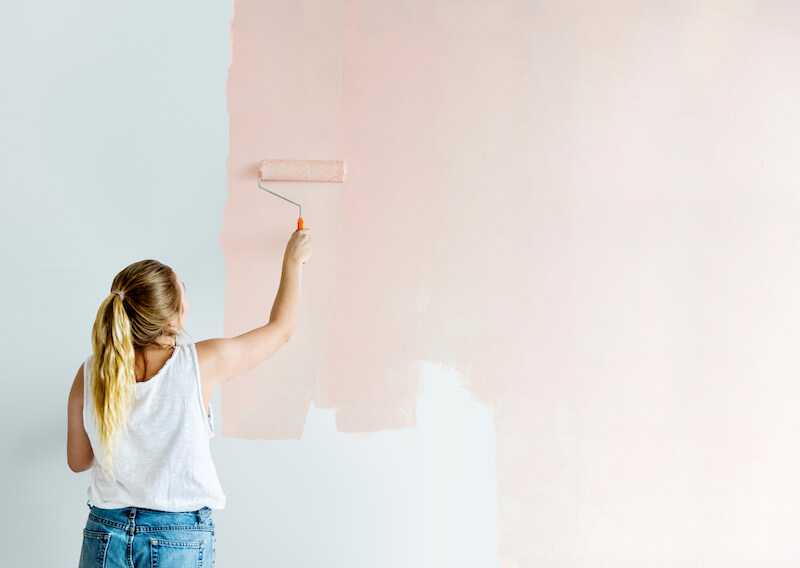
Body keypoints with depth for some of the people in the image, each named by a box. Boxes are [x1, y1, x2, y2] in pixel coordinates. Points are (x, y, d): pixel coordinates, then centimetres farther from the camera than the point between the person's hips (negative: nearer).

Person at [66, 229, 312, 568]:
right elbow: (280, 328, 1)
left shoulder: (89, 375, -8)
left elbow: (77, 460, 6)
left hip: (106, 536, 2)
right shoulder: (203, 364, -16)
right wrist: (293, 261, 14)